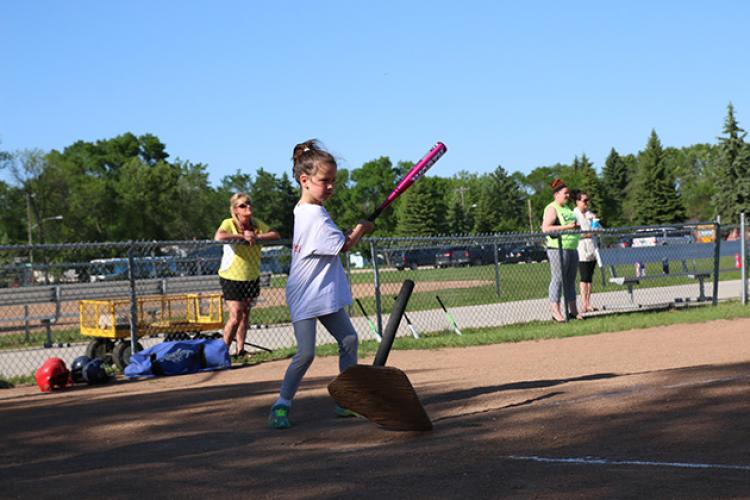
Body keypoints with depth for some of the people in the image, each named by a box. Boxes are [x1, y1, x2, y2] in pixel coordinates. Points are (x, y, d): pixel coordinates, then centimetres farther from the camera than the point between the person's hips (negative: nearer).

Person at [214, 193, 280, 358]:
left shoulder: (257, 224, 2)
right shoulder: (229, 223, -14)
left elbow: (276, 235, -7)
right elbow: (219, 237, -34)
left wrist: (257, 237, -22)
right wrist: (243, 236, -27)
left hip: (252, 278, 6)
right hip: (231, 278, -6)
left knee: (245, 314, 12)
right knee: (235, 316, -12)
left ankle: (240, 350, 22)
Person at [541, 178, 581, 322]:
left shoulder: (567, 208, 20)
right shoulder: (551, 209, -7)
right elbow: (546, 228, -17)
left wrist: (576, 226, 11)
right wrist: (567, 227, -20)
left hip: (572, 248, 9)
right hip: (558, 249, -9)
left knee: (571, 279, 10)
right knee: (558, 279, -8)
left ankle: (573, 310, 15)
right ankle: (556, 311, -8)